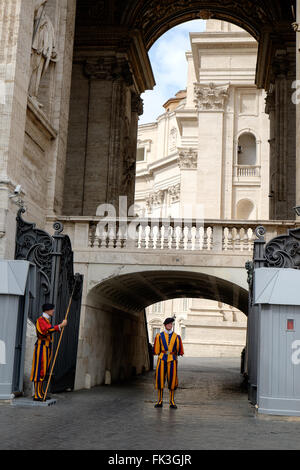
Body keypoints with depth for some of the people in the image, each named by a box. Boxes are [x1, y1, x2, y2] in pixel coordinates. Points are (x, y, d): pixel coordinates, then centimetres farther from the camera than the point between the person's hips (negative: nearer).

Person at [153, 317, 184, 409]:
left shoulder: (176, 337, 8)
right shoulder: (159, 336, 6)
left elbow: (179, 350, 11)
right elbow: (156, 350, 8)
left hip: (172, 360, 0)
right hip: (162, 359, 0)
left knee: (172, 380, 0)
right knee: (160, 379, -1)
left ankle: (172, 401, 9)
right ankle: (160, 401, 9)